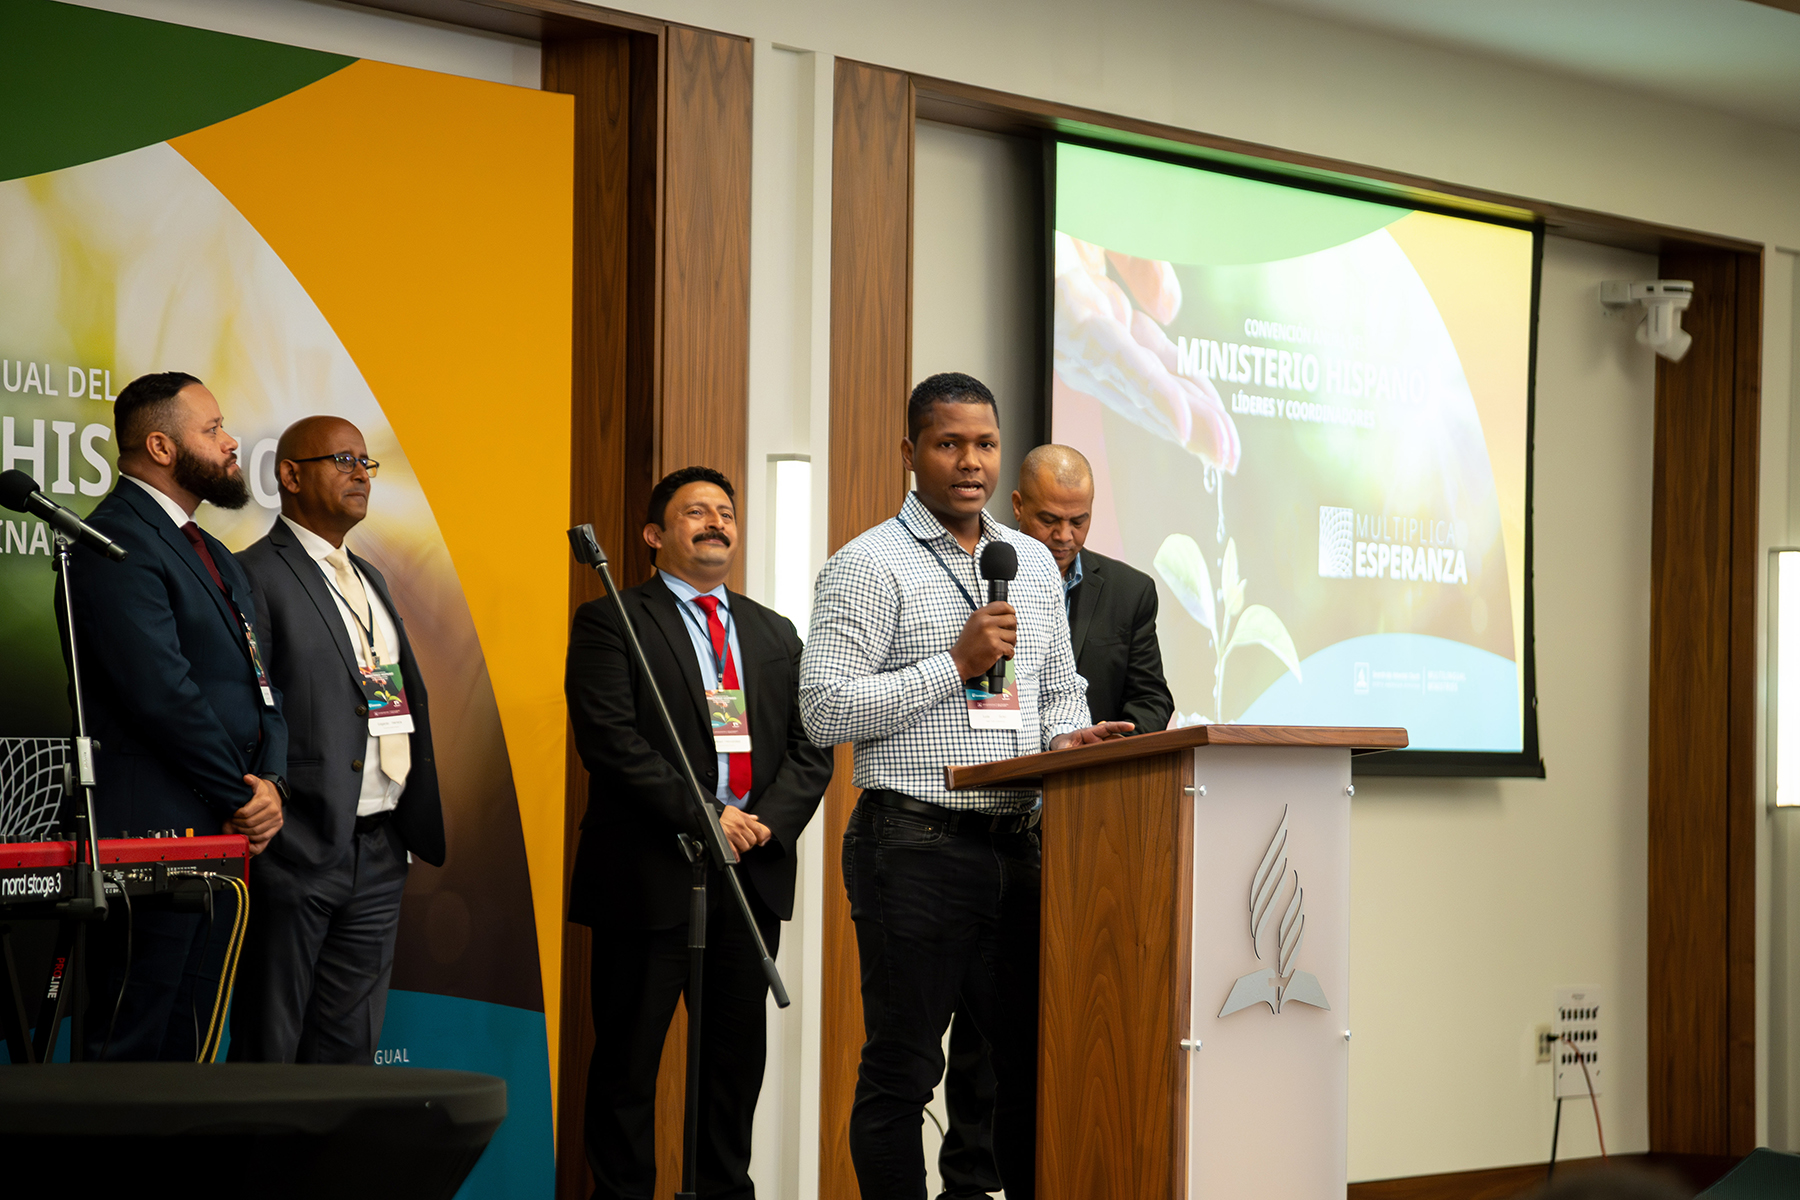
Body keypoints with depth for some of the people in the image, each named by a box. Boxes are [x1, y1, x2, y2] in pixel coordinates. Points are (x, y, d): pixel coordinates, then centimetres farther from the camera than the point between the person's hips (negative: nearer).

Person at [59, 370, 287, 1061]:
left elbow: (259, 684, 18)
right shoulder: (116, 541, -12)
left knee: (188, 1047, 12)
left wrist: (272, 782, -1)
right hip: (155, 833, -9)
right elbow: (162, 690, -18)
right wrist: (244, 797, -10)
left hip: (227, 832, 9)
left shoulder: (214, 556, 20)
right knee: (131, 1049, -5)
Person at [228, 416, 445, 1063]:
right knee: (268, 1054, -1)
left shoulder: (369, 580, 20)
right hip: (297, 852, -8)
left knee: (350, 1049, 10)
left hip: (378, 853, 8)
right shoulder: (255, 576, -7)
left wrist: (411, 825, 13)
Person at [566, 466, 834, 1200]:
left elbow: (810, 748, 12)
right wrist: (703, 818, -17)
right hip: (651, 870, -5)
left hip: (753, 873, 5)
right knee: (629, 1057, 0)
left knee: (738, 1051, 8)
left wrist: (768, 820, -7)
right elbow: (612, 739, -11)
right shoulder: (611, 622, 0)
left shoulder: (774, 635, 18)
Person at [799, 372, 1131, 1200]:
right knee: (901, 1071, 0)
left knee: (1037, 1058, 8)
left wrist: (1065, 739, 1)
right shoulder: (870, 566, -5)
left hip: (1017, 844, 6)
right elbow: (825, 709, -13)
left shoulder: (1033, 563, 15)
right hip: (916, 845, -6)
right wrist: (955, 664, -15)